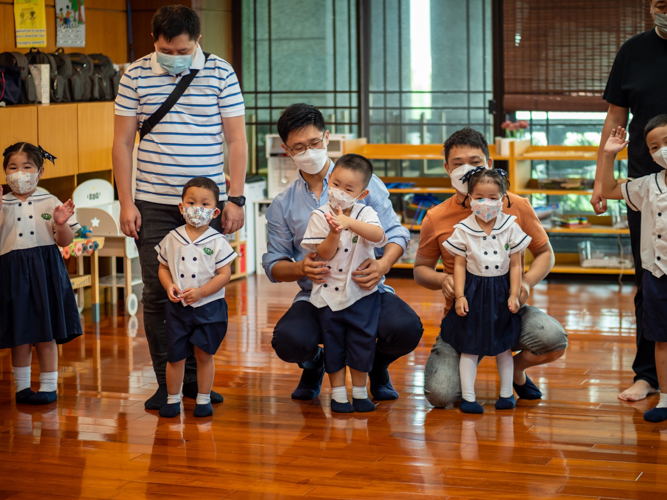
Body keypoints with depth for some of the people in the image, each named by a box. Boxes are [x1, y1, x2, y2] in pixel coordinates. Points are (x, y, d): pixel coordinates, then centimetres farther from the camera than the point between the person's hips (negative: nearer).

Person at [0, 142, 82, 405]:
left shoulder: (51, 203, 2)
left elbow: (65, 241, 3)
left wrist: (61, 224, -18)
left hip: (45, 270, -1)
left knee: (45, 334, 3)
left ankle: (49, 386, 12)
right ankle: (21, 386, 19)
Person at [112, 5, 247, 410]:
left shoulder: (221, 73, 2)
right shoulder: (136, 76, 2)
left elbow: (236, 140, 3)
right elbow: (123, 142, 5)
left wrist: (236, 198, -2)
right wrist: (126, 202, 0)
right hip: (154, 205, 0)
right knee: (158, 293, 0)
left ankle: (196, 377, 17)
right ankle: (166, 382, 10)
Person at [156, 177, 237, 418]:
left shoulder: (217, 242, -6)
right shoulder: (172, 239, 2)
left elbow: (225, 274, -9)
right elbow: (163, 267, 11)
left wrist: (200, 292, -19)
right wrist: (169, 285, -9)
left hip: (209, 307, -2)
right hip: (178, 308, 2)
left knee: (204, 353, 6)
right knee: (175, 355, 5)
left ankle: (203, 399, 19)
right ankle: (173, 399, 20)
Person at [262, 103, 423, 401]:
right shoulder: (282, 206, 12)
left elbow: (395, 233, 1)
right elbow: (274, 265, 10)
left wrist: (382, 265, -22)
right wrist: (301, 268, -15)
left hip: (367, 289, -1)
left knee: (405, 329, -31)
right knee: (288, 341, -31)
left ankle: (377, 365, 10)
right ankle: (314, 363, 11)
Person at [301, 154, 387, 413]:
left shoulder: (365, 213, -6)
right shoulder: (320, 216, -5)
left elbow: (378, 236, -27)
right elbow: (323, 254, -10)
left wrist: (349, 222, -39)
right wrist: (334, 233, -29)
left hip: (362, 291, 0)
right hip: (329, 291, 0)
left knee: (362, 340, 5)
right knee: (333, 342, 7)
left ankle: (360, 391, 19)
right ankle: (338, 393, 18)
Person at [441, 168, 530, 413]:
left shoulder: (511, 227, -4)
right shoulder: (463, 230, -6)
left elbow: (515, 265, 0)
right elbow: (459, 265, -3)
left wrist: (514, 295, -5)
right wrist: (459, 296, -9)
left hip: (500, 291, 1)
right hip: (474, 291, -1)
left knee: (503, 346, 12)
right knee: (470, 346, 2)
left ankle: (506, 393, 23)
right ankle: (468, 397, 7)